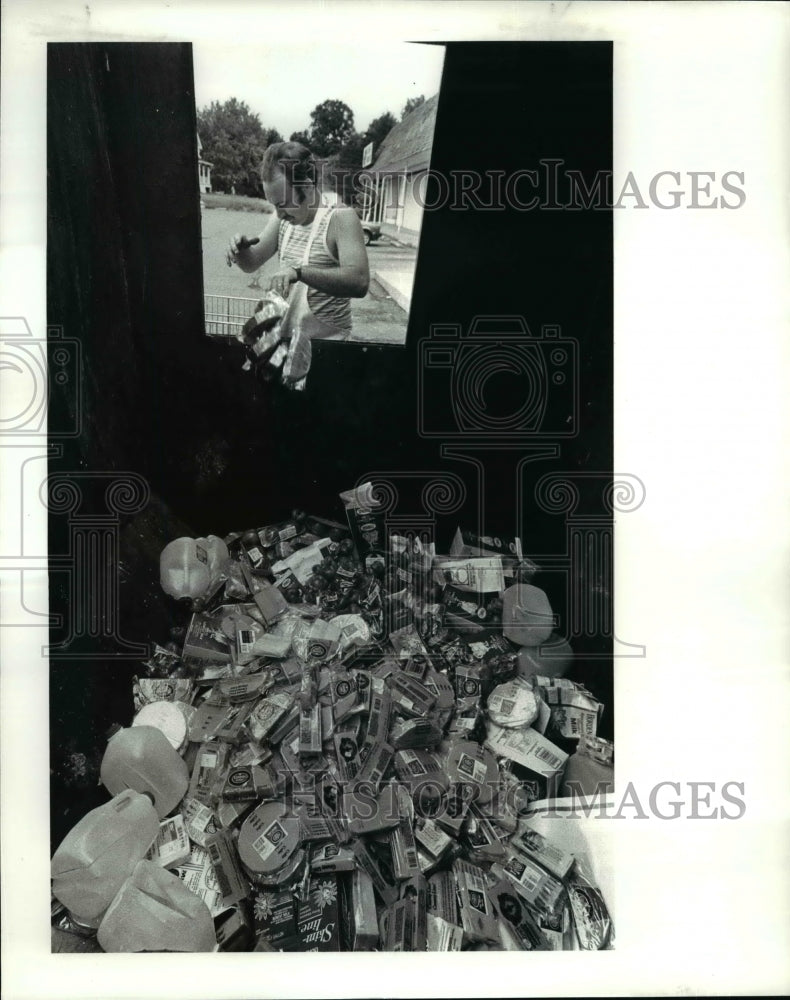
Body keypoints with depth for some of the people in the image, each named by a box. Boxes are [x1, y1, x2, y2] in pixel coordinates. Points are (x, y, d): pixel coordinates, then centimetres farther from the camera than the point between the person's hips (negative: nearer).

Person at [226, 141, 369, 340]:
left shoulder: (340, 218, -15)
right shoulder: (284, 218, 5)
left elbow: (359, 282, -29)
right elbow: (251, 263, 13)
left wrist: (299, 272, -39)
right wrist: (241, 248, -11)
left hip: (326, 341, -6)